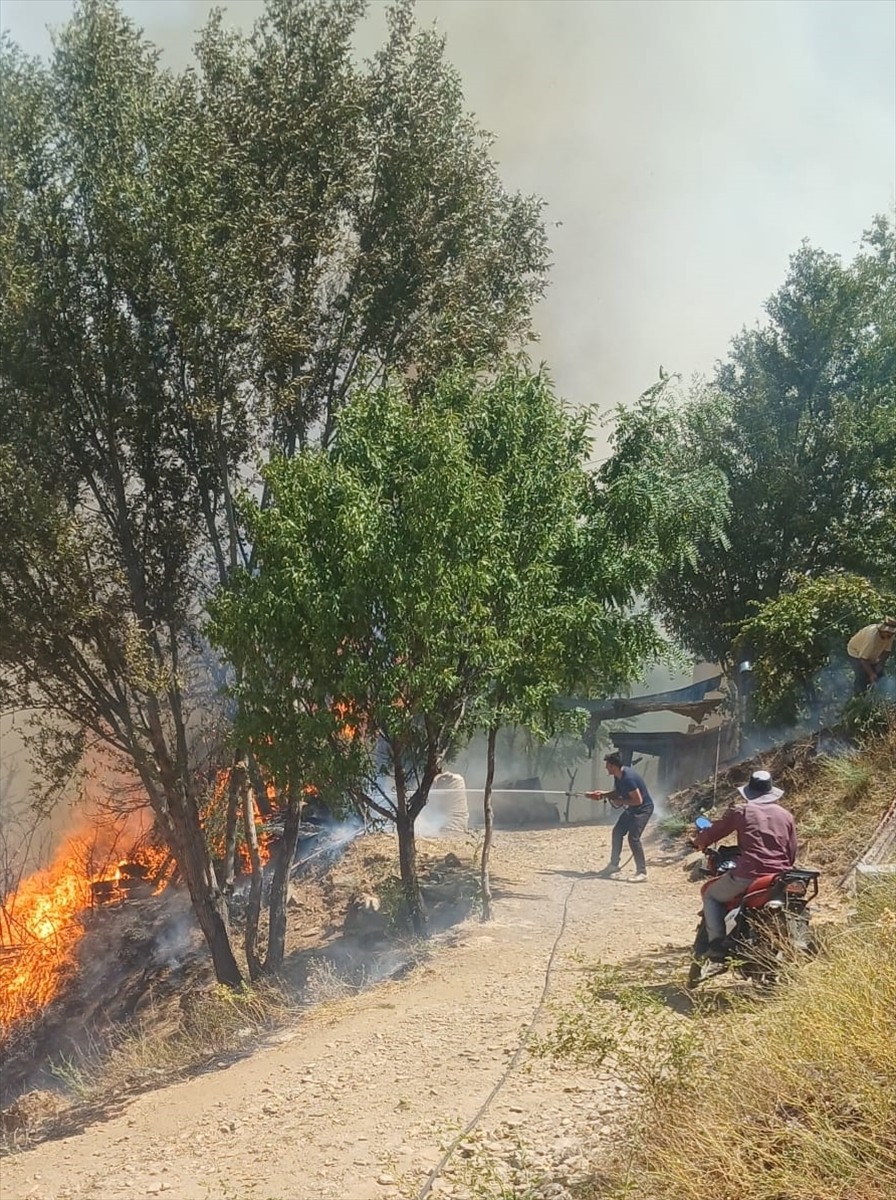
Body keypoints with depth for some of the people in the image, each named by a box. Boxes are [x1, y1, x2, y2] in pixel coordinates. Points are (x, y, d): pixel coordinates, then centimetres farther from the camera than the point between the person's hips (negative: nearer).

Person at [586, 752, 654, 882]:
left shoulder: (628, 778, -30)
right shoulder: (618, 777, 0)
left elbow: (638, 800, -30)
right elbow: (617, 793, 16)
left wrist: (620, 801, -20)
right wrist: (602, 794, 3)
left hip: (643, 808, -10)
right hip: (632, 808, 10)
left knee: (633, 837, -18)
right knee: (617, 832, 12)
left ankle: (642, 873, -13)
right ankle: (614, 865, 24)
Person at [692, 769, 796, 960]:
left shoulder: (740, 811, 7)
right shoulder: (786, 815, 16)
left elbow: (712, 832, 11)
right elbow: (792, 854, 16)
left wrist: (699, 843, 32)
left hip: (748, 876, -4)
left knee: (711, 895, 20)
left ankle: (716, 943, 2)